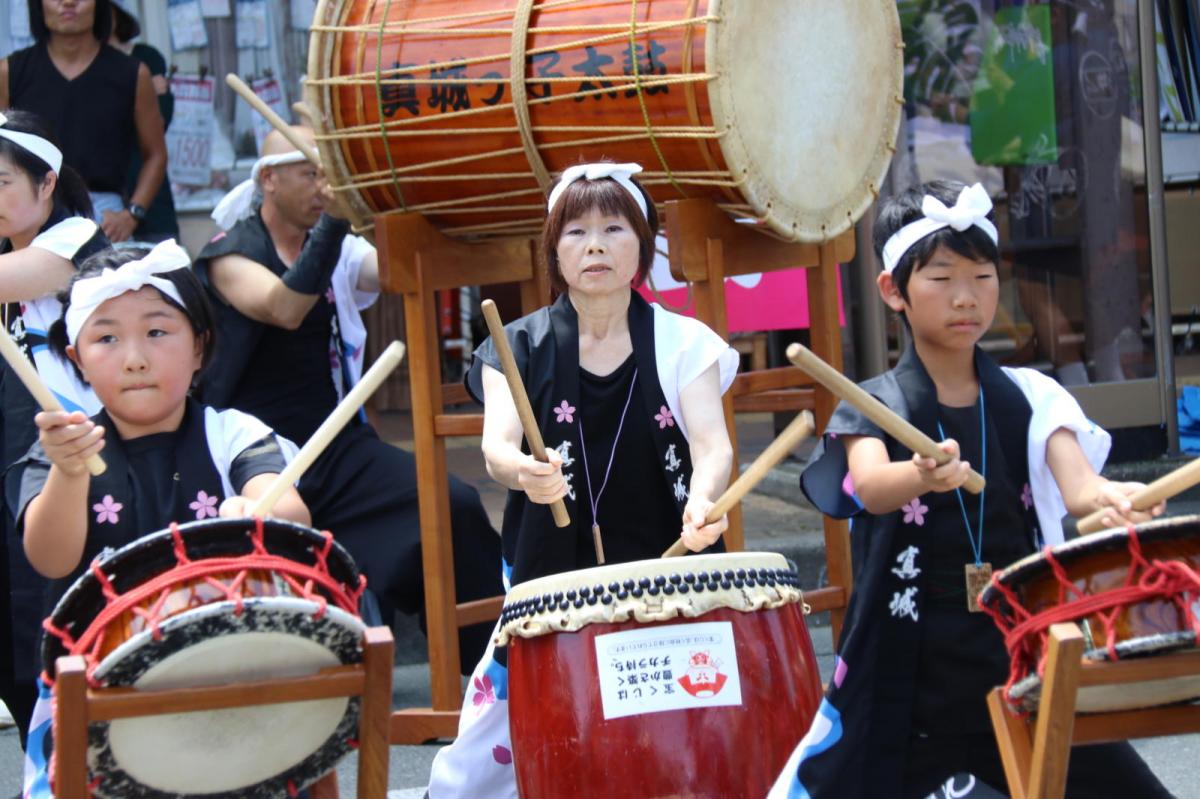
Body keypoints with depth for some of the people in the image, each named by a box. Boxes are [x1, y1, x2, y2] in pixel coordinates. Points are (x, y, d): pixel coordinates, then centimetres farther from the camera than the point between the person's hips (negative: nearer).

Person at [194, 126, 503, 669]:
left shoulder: (341, 251, 13)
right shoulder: (229, 254, -3)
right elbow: (285, 309, -24)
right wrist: (332, 222, -34)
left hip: (338, 445, 4)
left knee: (456, 506, -18)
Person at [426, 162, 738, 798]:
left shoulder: (684, 344, 2)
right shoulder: (521, 347, 1)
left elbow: (713, 443, -12)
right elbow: (496, 446, -14)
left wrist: (704, 496, -35)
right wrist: (521, 471, -38)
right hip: (550, 585, 0)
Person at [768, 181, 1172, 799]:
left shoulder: (1030, 398, 5)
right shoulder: (872, 407, -3)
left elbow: (1075, 484, -12)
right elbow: (870, 487, -24)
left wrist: (1108, 497, -36)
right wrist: (922, 477, -47)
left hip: (1024, 672, 2)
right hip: (903, 685, -2)